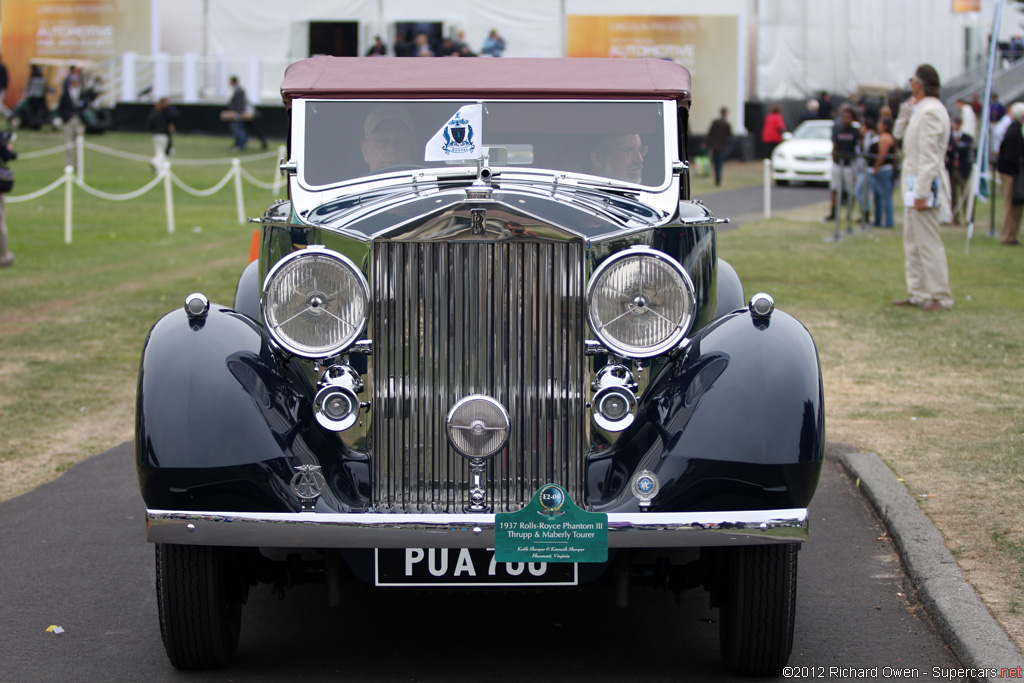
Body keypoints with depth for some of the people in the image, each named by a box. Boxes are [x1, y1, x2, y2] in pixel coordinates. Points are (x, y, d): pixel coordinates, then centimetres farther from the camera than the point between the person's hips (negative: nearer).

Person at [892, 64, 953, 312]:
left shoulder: (931, 111, -19)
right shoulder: (919, 109, 13)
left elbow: (929, 157, -21)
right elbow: (899, 133, 21)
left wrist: (922, 193, -22)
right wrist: (907, 108, 8)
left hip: (926, 182, -11)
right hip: (914, 181, 11)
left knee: (928, 242, -8)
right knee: (912, 241, 14)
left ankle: (940, 297, -4)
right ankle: (917, 293, 19)